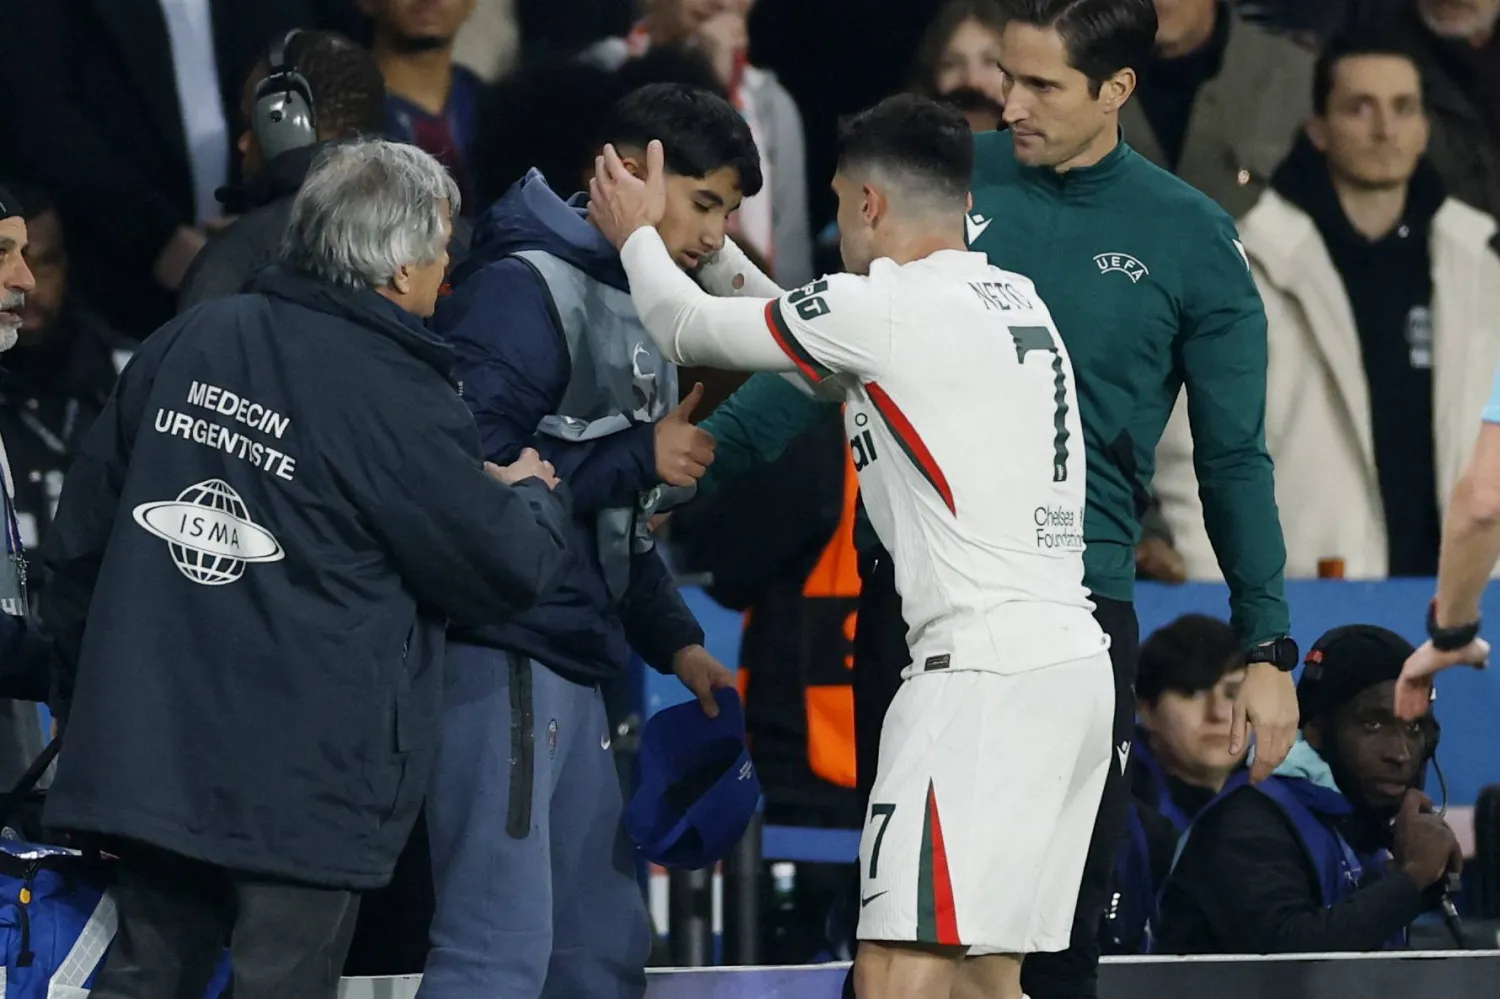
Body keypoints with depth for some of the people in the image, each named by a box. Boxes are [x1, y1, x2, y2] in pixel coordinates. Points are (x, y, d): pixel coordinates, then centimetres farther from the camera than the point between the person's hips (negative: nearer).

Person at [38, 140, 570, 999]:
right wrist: (536, 498, 17)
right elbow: (510, 571, -6)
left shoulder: (191, 342, 6)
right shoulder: (401, 405, -13)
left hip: (147, 755, 6)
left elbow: (81, 536, 12)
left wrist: (87, 695, 23)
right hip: (302, 781, -6)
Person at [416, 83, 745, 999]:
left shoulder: (636, 305, 18)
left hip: (574, 672, 10)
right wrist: (637, 459, -17)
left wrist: (674, 640, 13)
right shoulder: (524, 290, -12)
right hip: (503, 657, -10)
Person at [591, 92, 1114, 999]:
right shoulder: (1014, 301, 18)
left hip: (985, 675, -9)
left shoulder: (890, 306, -7)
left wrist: (639, 234, 25)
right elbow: (826, 362, 34)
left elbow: (690, 330, 5)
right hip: (1075, 660, 9)